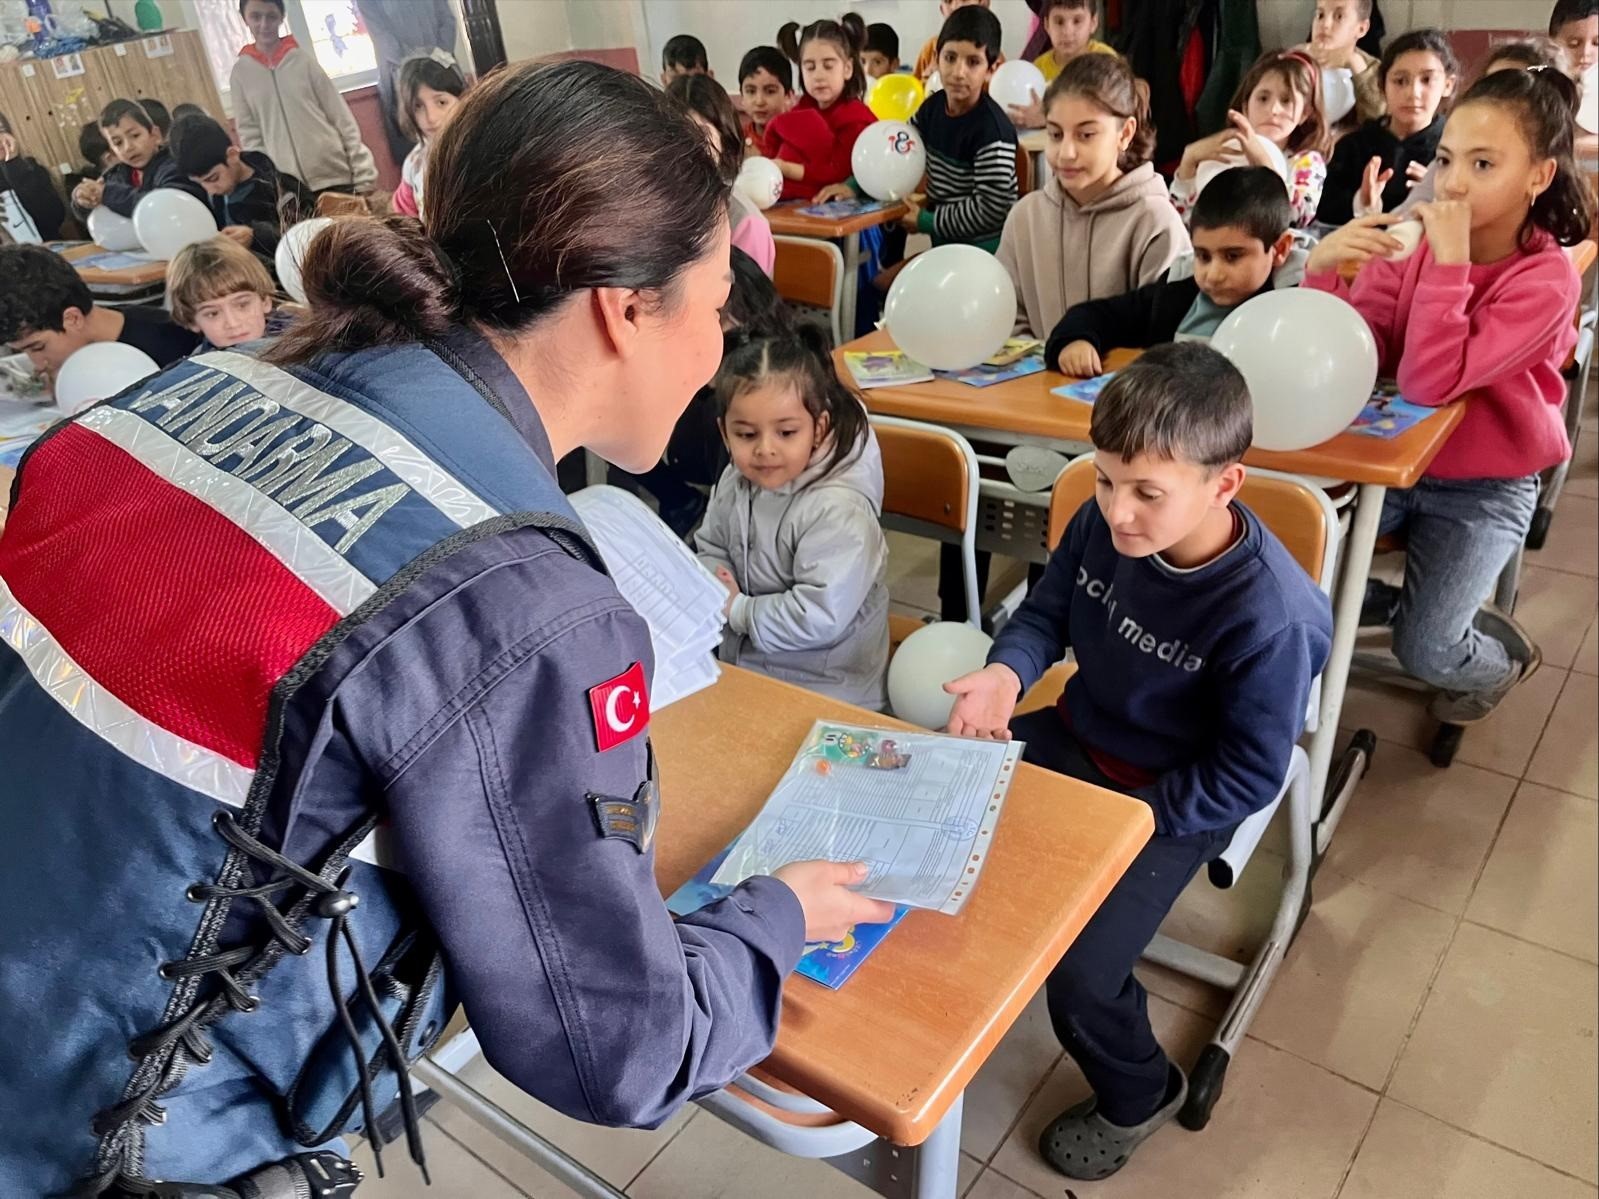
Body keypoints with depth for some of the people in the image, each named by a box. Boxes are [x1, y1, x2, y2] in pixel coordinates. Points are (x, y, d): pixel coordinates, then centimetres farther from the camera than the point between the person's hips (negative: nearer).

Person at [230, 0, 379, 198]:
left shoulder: (303, 59, 3)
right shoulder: (240, 73, 5)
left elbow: (341, 117, 1)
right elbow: (249, 134, 6)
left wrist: (364, 176, -5)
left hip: (336, 177, 0)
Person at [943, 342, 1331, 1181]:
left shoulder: (1270, 616, -31)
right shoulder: (1102, 524, -15)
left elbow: (1249, 776, -21)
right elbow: (1048, 609, 1)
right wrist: (1008, 671, -20)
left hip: (1174, 800, -6)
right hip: (1078, 737, 6)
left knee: (1076, 975, -15)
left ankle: (1138, 1094, 22)